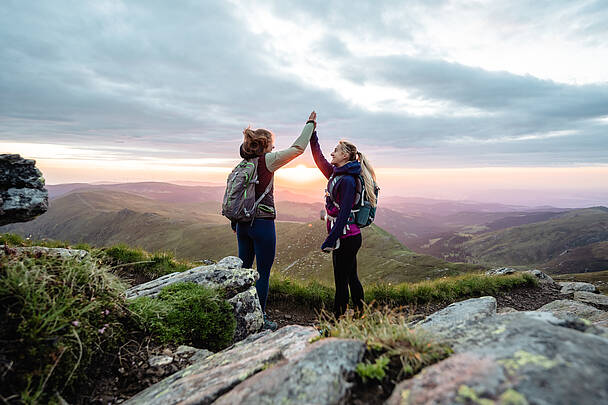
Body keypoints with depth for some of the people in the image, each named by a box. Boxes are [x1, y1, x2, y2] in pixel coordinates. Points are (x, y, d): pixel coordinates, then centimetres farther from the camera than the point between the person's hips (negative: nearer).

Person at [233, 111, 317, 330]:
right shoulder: (267, 161, -10)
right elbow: (298, 148, -4)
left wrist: (234, 223, 22)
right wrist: (311, 124, 10)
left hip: (243, 224, 7)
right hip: (262, 224, -7)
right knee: (263, 274, 5)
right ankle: (259, 319, 15)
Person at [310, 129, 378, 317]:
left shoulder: (348, 180, -17)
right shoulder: (336, 174, 10)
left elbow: (343, 213, -22)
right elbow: (319, 159, 22)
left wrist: (330, 241, -21)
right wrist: (312, 134, 20)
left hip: (346, 238, -10)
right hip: (348, 238, 10)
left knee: (341, 282, 1)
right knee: (351, 279, 19)